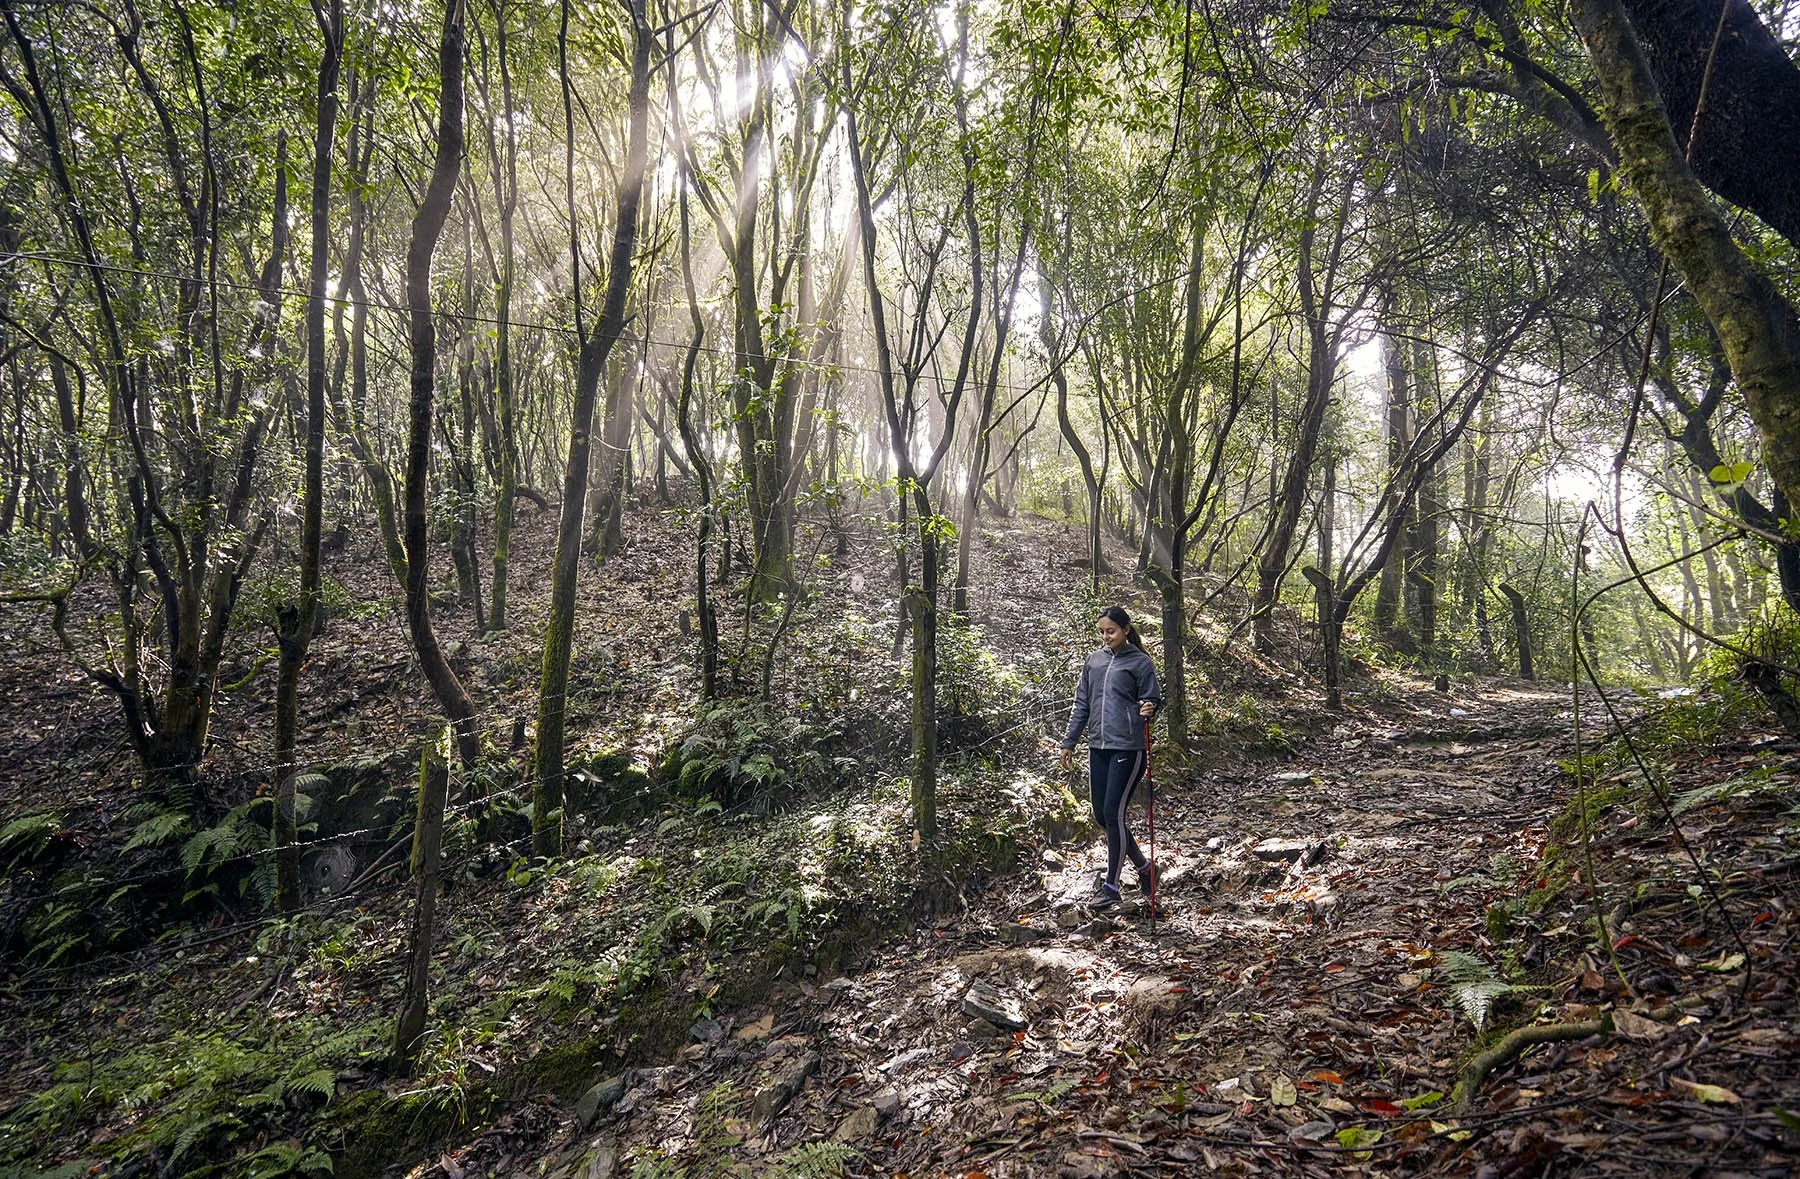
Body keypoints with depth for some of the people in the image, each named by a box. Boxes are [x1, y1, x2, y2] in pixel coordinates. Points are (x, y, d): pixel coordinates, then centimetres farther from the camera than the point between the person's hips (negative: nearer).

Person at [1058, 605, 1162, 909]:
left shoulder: (1141, 663, -3)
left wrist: (1149, 710, -24)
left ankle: (1111, 886, 5)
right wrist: (1069, 742, 14)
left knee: (1113, 813, -7)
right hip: (1098, 747, 6)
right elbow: (1082, 704, 16)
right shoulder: (1094, 660, 12)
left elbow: (1152, 701, -1)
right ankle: (1143, 866, 30)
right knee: (1101, 815, 10)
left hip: (1128, 748, -6)